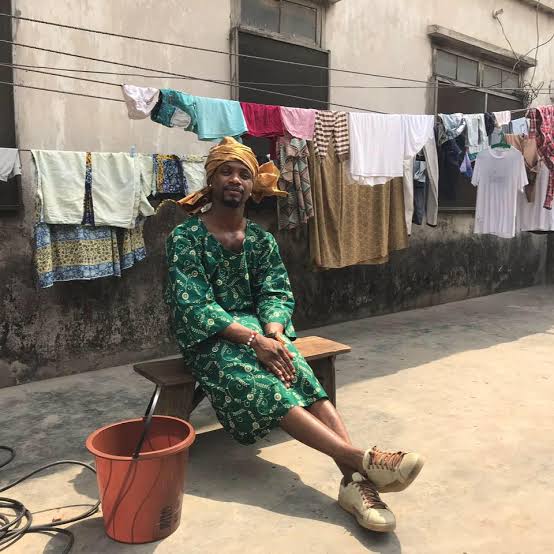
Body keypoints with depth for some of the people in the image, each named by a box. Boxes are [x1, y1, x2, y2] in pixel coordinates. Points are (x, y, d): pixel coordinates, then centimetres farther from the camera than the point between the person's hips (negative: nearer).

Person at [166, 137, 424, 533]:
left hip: (260, 331, 4)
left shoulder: (262, 240, 10)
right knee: (269, 391, -31)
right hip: (210, 341, -4)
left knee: (303, 377, -28)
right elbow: (194, 307, -14)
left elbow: (276, 294, 1)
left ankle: (354, 478, -40)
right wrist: (253, 339, -25)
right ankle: (364, 460, -41)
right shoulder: (186, 238, -5)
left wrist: (272, 332, -22)